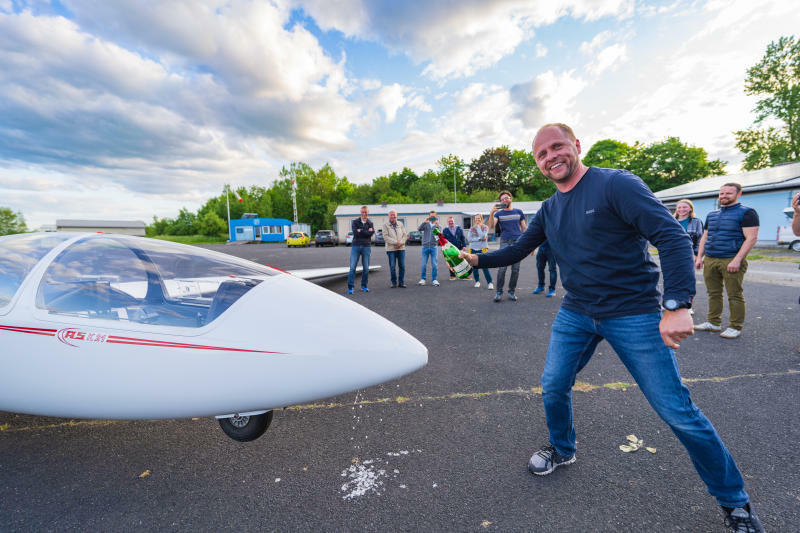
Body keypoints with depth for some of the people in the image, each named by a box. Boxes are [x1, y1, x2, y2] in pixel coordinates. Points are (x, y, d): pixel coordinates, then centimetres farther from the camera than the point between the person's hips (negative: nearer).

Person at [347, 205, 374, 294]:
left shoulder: (370, 223, 10)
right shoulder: (355, 222, 8)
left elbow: (371, 233, -9)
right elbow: (355, 233, -10)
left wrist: (361, 231, -8)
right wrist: (367, 231, -8)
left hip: (366, 247, 1)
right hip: (356, 246, -1)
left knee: (366, 268, 2)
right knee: (352, 267, -7)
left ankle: (364, 286, 17)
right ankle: (350, 287, -3)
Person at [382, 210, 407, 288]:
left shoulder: (400, 224, 12)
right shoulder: (385, 225, 1)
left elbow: (405, 235, 9)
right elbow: (385, 236, -7)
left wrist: (401, 243, -9)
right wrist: (395, 242, -14)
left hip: (401, 248, 3)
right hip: (391, 248, -3)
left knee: (402, 266, 1)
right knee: (392, 266, -1)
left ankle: (401, 282, 10)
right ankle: (394, 282, 11)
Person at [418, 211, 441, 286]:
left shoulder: (438, 226, 7)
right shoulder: (426, 224, 8)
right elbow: (419, 229, -10)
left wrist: (437, 226, -25)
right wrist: (425, 222, -24)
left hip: (434, 247, 0)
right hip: (425, 247, 0)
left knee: (434, 264, -2)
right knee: (423, 264, 1)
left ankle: (434, 280, 8)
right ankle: (422, 279, 14)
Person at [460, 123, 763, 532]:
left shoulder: (616, 184, -14)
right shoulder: (549, 210, 7)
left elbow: (672, 235, -21)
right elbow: (518, 250, 15)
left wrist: (677, 305, -30)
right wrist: (477, 259, 3)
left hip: (633, 314, -5)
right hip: (576, 314, 6)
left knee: (676, 411, 2)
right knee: (553, 387, 10)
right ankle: (562, 449, 39)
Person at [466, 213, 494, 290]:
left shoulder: (485, 227, 3)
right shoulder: (471, 229, 9)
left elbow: (482, 236, -15)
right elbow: (469, 239, -4)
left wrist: (478, 226, -7)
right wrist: (479, 239, -11)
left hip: (482, 249, -3)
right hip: (473, 249, 3)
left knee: (485, 267, -11)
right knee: (474, 266, 5)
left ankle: (490, 282, -3)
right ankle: (477, 281, 21)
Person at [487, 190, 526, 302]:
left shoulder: (519, 212, 14)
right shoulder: (498, 213, 9)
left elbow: (524, 228, 15)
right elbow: (491, 227, -7)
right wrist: (491, 213, -22)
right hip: (505, 242, -2)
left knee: (515, 269, 2)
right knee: (502, 268, -9)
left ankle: (511, 291, 12)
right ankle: (499, 292, 0)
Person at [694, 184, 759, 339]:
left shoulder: (746, 213, -1)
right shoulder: (711, 215, 17)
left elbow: (751, 238, -9)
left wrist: (737, 260, -18)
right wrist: (699, 257, 11)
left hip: (731, 261, -6)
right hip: (710, 260, 6)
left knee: (735, 296, -1)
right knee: (713, 293, 8)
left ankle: (736, 327, 7)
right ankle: (714, 323, 16)